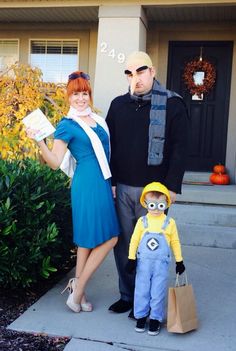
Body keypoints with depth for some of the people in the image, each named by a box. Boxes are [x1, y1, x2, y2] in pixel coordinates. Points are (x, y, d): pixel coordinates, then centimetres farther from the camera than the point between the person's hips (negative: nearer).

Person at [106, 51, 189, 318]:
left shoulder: (172, 104, -2)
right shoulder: (118, 104, 10)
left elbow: (179, 148, -6)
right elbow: (108, 145, 10)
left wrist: (172, 186, -12)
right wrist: (109, 181, 2)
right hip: (121, 188, 4)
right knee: (123, 243, 10)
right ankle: (127, 295, 25)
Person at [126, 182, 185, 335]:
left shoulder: (169, 222, -3)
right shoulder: (142, 221, -3)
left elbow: (175, 242, 6)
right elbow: (134, 240, 2)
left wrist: (179, 261, 9)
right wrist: (131, 259, 1)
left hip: (161, 263, -1)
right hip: (143, 262, 1)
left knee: (158, 292, 5)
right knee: (142, 290, 9)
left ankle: (156, 319, 20)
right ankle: (141, 316, 25)